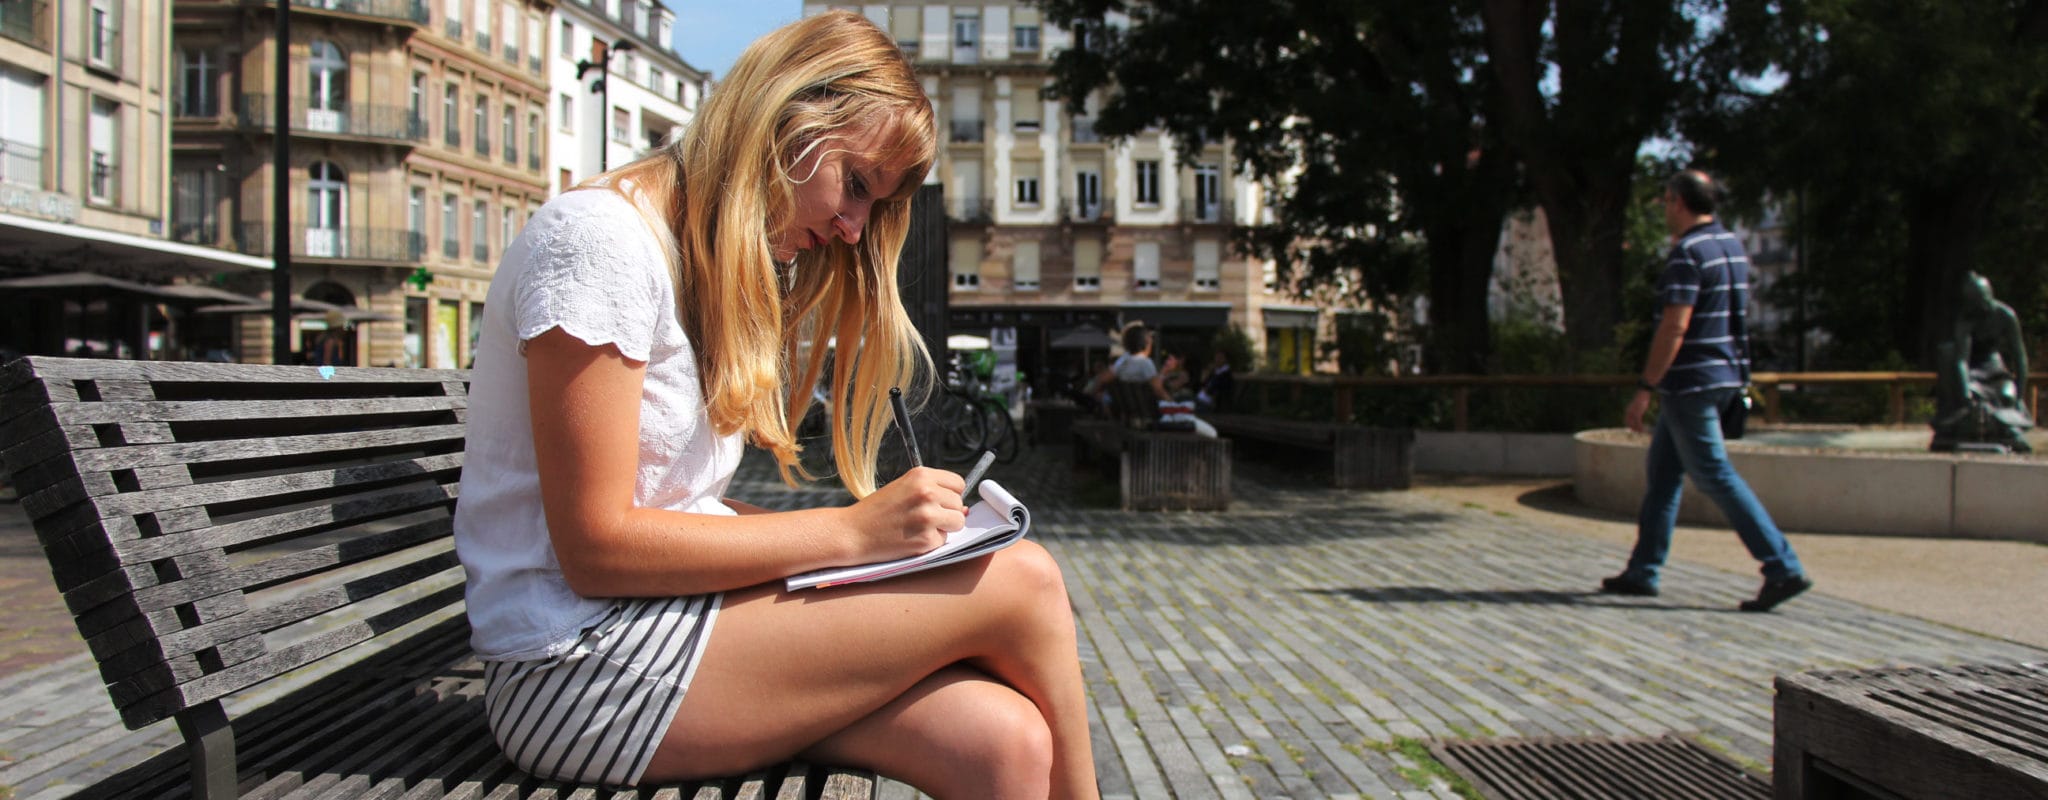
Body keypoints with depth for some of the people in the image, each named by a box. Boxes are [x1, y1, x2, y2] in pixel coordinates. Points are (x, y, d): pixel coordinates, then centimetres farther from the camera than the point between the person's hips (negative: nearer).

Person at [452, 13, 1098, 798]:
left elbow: (674, 500, 10)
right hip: (580, 666, -8)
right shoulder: (598, 239, -13)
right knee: (1019, 580, -15)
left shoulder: (717, 270, 18)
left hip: (678, 618, 8)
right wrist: (849, 532, -17)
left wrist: (883, 528, -3)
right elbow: (596, 548, -17)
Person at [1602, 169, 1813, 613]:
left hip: (1691, 381, -10)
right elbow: (1735, 312, 19)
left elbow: (1675, 327, -22)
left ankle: (1784, 569, -7)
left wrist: (1644, 388, -20)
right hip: (1724, 373, 10)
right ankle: (1642, 572, 19)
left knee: (1715, 476, -6)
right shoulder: (1731, 245, 12)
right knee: (1661, 472, 15)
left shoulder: (1688, 253, -16)